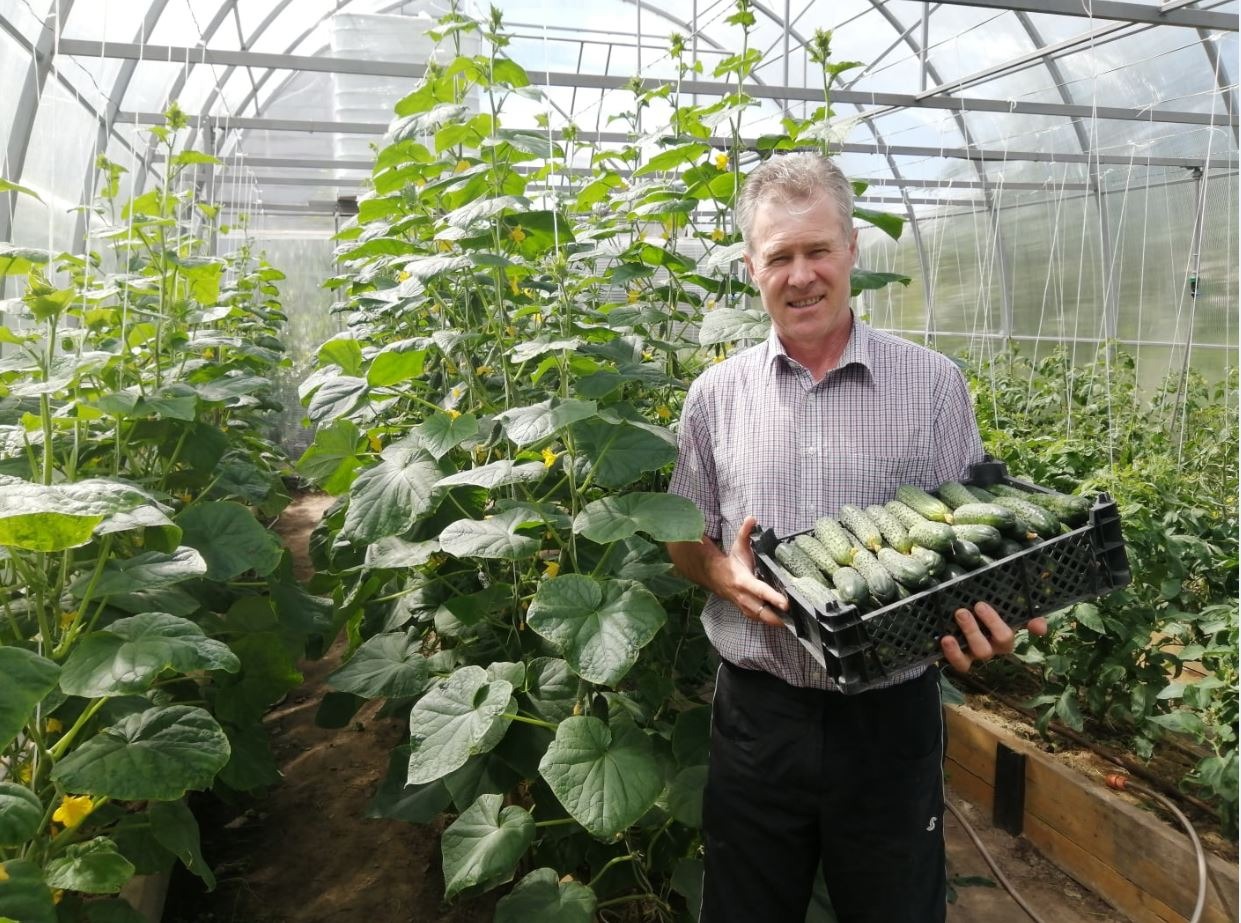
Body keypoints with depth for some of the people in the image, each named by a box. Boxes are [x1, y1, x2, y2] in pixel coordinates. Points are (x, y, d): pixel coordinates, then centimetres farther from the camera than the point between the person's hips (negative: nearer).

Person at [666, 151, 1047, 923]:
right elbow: (684, 542, 8)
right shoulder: (716, 396, 1)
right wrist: (723, 571, -13)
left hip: (891, 715, -1)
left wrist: (988, 622, -20)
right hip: (757, 714, 2)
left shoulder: (935, 385, -4)